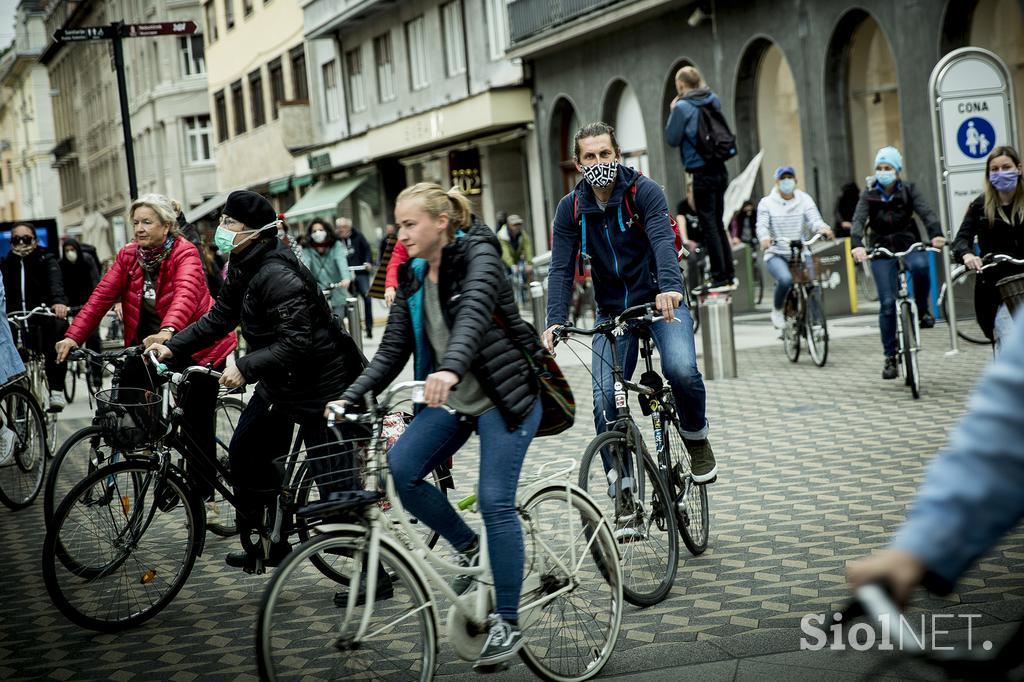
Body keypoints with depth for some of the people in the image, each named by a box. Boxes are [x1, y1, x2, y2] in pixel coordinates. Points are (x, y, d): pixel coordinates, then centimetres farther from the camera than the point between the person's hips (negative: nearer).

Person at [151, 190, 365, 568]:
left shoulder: (278, 275, -26)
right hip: (279, 383, 10)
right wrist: (172, 346, 0)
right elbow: (219, 317, 10)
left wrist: (246, 367, -32)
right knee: (244, 452, 13)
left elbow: (297, 342, -30)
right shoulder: (242, 269, 5)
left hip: (318, 384, -10)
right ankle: (268, 543, 27)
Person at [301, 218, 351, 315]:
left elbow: (342, 262, -18)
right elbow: (305, 265, -16)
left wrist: (346, 278, -38)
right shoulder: (307, 249, 0)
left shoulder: (336, 246, -2)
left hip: (337, 294, 0)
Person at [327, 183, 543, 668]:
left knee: (495, 501, -12)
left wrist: (451, 369, -52)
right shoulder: (413, 278, 7)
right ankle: (467, 547, 10)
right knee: (400, 469, -14)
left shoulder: (478, 256, -14)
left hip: (505, 396, -6)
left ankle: (507, 623, 1)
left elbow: (474, 313, -34)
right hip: (452, 399, 7)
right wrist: (350, 398, -9)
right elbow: (392, 351, 5)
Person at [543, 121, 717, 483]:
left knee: (681, 369, -28)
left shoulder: (644, 191, -12)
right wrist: (555, 320, -24)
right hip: (612, 311, 3)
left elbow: (663, 241, -28)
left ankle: (696, 437, 2)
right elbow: (561, 269, -8)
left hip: (660, 302, -3)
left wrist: (670, 287, -47)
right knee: (605, 399, -10)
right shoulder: (571, 207, -3)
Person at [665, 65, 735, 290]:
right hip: (720, 170, 7)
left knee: (709, 225, -2)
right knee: (718, 223, 15)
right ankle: (730, 276, 16)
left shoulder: (682, 107, -12)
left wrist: (672, 113, 2)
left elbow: (672, 139, -7)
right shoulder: (713, 100, 9)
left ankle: (720, 279, -1)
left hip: (702, 173, -7)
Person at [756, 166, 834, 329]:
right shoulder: (767, 203, 3)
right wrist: (765, 238, -33)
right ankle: (777, 310, -4)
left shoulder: (805, 199, 7)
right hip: (776, 254, -2)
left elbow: (814, 220, -7)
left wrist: (823, 228, -31)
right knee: (785, 279, -31)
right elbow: (762, 225, -9)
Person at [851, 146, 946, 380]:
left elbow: (926, 212, -15)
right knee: (887, 303, -8)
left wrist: (936, 234, -35)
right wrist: (856, 245, -35)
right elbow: (858, 220, -15)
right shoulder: (869, 194, -1)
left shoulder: (908, 190, -1)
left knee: (920, 265, -36)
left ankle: (922, 309, -10)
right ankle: (890, 358, 2)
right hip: (882, 249, 0)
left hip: (909, 244, 0)